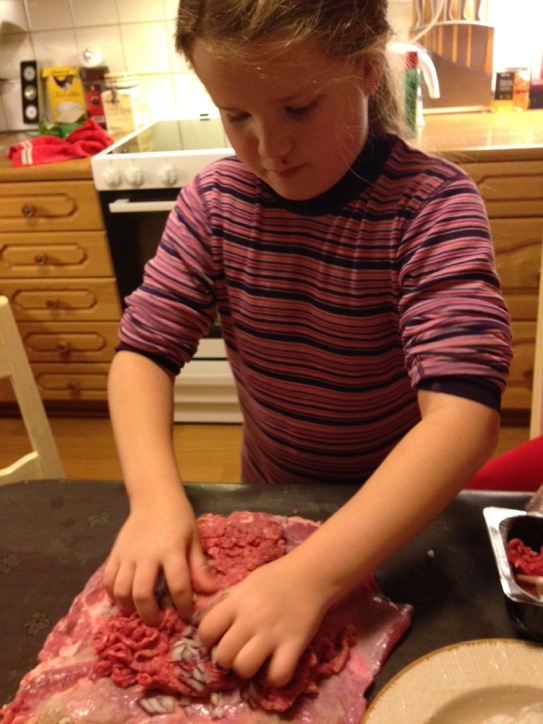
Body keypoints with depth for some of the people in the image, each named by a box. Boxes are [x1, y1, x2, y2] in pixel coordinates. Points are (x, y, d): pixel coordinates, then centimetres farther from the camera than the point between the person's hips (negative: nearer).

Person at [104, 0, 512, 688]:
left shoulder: (434, 205, -26)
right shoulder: (213, 200, -14)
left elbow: (464, 412, -36)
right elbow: (144, 351, -14)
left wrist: (311, 573, -45)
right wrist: (156, 498, -31)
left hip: (398, 515, -2)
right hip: (269, 499, 3)